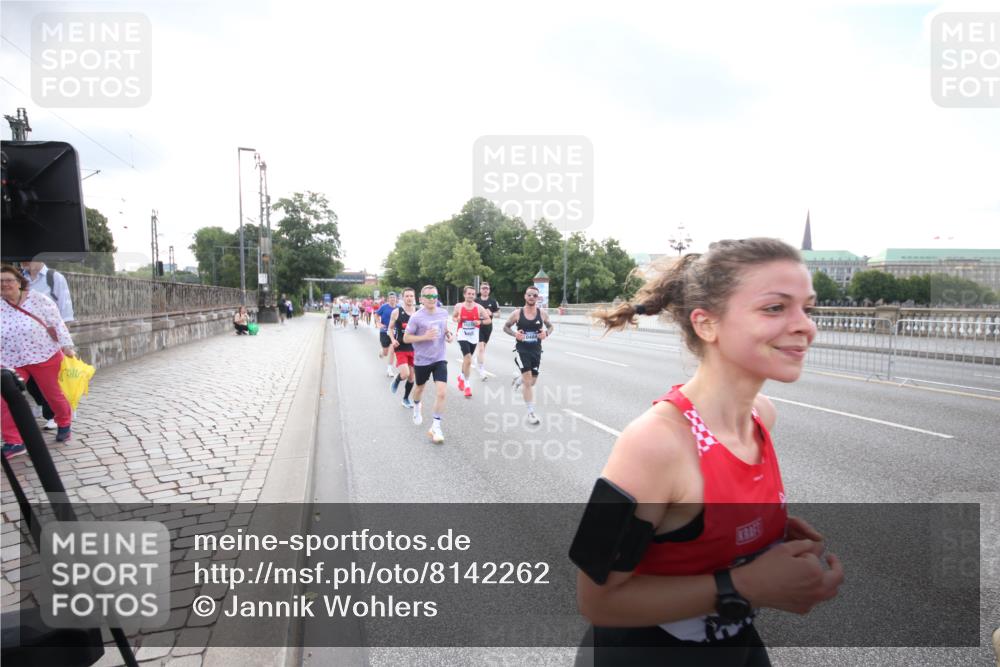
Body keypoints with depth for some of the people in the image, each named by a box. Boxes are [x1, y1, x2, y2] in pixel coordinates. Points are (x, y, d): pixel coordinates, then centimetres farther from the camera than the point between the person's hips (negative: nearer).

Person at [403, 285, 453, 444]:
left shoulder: (443, 313, -2)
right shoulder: (416, 317, -16)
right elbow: (406, 338, -11)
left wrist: (448, 334, -4)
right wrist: (424, 337, -24)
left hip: (440, 359, 2)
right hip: (422, 360, -2)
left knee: (441, 392, -14)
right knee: (420, 388, 22)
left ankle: (436, 427, -2)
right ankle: (416, 408, 57)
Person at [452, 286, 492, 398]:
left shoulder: (479, 308, -4)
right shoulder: (459, 306, -5)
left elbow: (488, 320, 2)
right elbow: (453, 317, 12)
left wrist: (480, 322, -17)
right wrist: (457, 319, -10)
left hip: (474, 336, 3)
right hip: (463, 335, -3)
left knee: (467, 359, 18)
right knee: (468, 359, -18)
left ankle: (461, 377, 47)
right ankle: (467, 385, -7)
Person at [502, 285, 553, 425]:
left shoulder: (542, 313, -3)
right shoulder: (517, 313, -8)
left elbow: (550, 326, 11)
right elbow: (505, 327, 3)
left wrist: (546, 333, -12)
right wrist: (515, 334, -16)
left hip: (536, 351, 3)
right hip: (521, 350, -3)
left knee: (532, 381, 13)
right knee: (528, 380, -12)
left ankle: (518, 378, 50)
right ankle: (531, 412, -3)